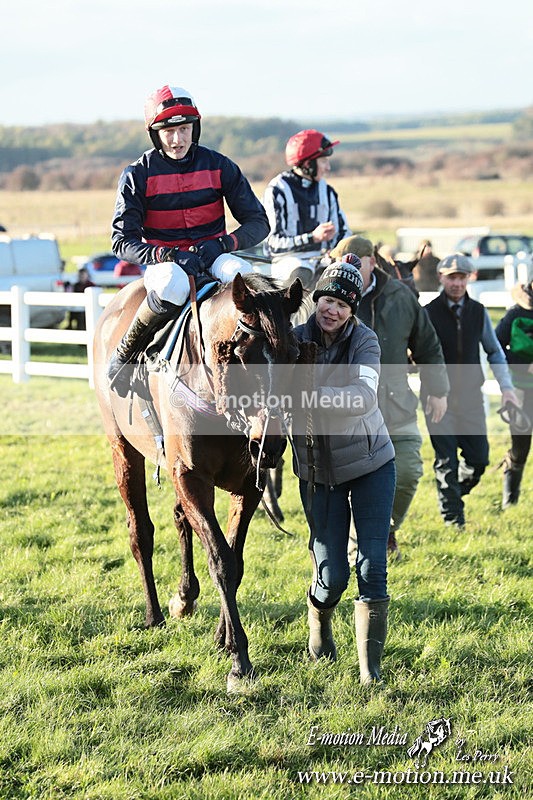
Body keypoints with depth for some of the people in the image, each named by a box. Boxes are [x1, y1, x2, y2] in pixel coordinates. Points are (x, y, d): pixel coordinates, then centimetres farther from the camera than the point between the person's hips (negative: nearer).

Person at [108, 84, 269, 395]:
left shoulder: (219, 166, 2)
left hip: (212, 257, 1)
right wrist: (168, 255, -23)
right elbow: (123, 241, -7)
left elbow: (258, 222, 2)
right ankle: (125, 352, -16)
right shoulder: (138, 175, -3)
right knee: (172, 286, -40)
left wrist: (222, 244, -16)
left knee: (242, 275, -36)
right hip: (162, 260, -1)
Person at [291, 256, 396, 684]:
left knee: (372, 568, -7)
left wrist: (313, 395, -46)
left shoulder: (364, 341, -12)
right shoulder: (296, 340, -8)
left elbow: (365, 396, -31)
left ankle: (371, 668, 1)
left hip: (371, 464, -1)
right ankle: (319, 617, 35)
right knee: (333, 574, 0)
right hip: (318, 472, 1)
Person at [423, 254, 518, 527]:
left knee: (478, 458, 0)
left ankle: (453, 495, 27)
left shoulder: (479, 312, 6)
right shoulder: (428, 313, -5)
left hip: (471, 396, 3)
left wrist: (506, 386, 6)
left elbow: (494, 351, 15)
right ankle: (453, 519, 6)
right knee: (446, 461, -4)